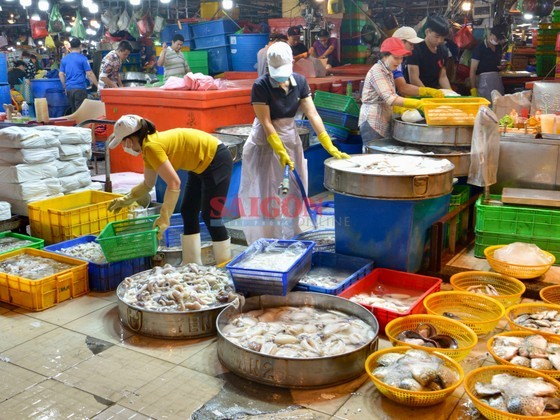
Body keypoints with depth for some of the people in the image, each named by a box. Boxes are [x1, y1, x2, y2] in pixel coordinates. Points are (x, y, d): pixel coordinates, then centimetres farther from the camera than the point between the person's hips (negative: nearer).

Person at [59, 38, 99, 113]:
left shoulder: (64, 59, 12)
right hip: (80, 88, -6)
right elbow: (89, 74, -7)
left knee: (73, 111, 13)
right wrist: (98, 86, -1)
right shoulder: (82, 58, -5)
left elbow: (61, 74, 13)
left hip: (69, 88, 6)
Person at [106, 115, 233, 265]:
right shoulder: (148, 147, 4)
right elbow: (148, 184, 15)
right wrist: (125, 200, 11)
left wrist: (164, 218, -28)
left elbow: (174, 184, -30)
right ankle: (192, 263, 19)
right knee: (188, 213, 11)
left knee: (210, 217, -8)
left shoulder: (152, 147, -24)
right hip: (202, 165, 10)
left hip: (217, 160, -10)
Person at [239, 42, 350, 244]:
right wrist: (280, 152, -25)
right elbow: (266, 123, -19)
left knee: (293, 192, 10)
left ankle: (290, 238, 25)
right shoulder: (261, 86, -18)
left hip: (291, 141, 5)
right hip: (265, 143, -5)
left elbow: (312, 114, -8)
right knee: (265, 195, 0)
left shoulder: (300, 82, -5)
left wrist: (330, 146, -14)